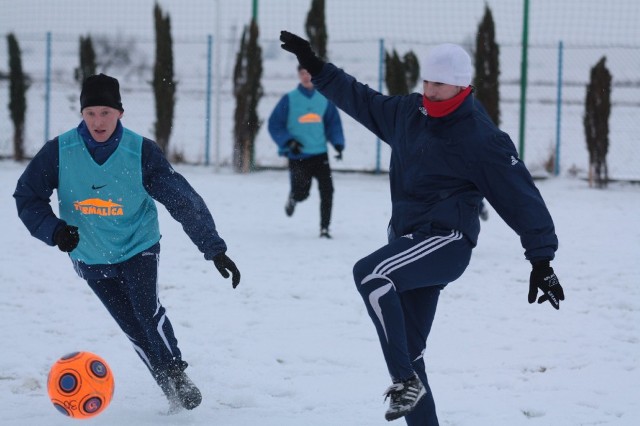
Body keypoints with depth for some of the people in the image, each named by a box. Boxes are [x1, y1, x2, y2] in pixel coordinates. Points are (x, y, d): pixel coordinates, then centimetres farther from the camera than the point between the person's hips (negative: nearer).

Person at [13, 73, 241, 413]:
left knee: (147, 310, -23)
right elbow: (27, 195, -5)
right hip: (89, 257, 2)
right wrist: (53, 229, -24)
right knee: (135, 330, 0)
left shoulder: (141, 152, -21)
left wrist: (215, 249, -19)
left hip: (138, 248, -1)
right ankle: (172, 391, 15)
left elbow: (184, 201, -17)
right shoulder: (60, 151, -18)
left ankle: (178, 375, -5)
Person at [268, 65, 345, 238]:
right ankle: (292, 198, 32)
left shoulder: (324, 99, 7)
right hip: (298, 156, -2)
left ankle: (324, 228, 1)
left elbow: (334, 123, 13)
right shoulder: (289, 99, -1)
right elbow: (274, 125, 1)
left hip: (320, 154, 2)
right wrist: (288, 142, -13)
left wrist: (338, 144, -2)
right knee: (301, 193, -6)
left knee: (327, 191, -9)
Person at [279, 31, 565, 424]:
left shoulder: (481, 138, -12)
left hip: (447, 241, -8)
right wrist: (316, 67, 19)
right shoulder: (407, 113, 7)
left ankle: (406, 380, -26)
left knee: (370, 274, -30)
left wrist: (542, 259, -11)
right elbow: (361, 100, 23)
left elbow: (520, 196, -10)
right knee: (408, 352, 5)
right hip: (408, 242, 8)